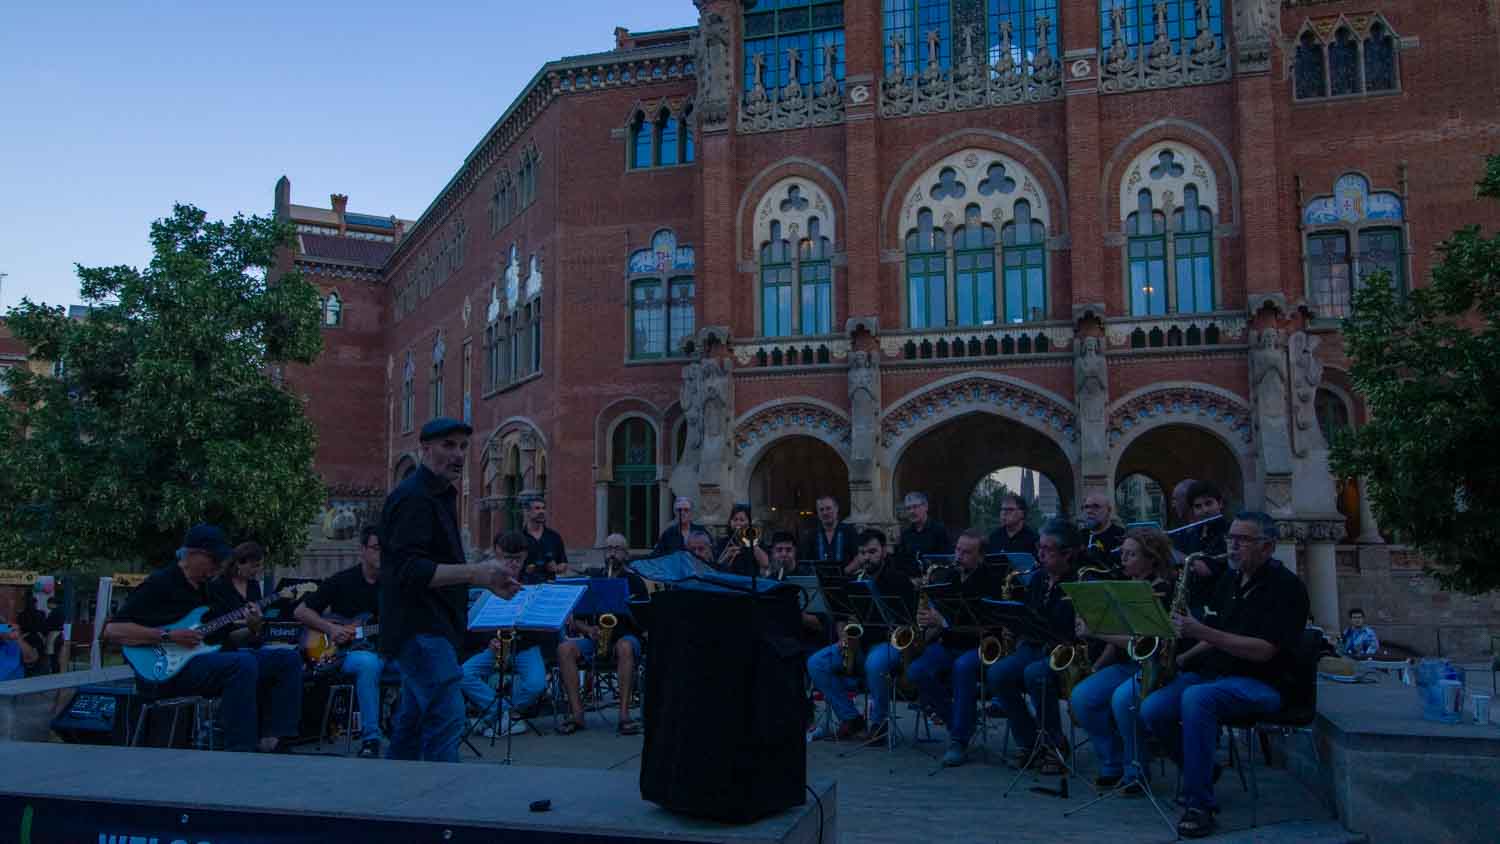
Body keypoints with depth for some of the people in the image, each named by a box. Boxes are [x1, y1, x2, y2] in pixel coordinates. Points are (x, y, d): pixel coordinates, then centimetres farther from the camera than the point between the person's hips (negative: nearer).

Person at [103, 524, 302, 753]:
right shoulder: (159, 584, -5)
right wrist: (169, 636, -20)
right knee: (244, 663, -34)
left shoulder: (208, 588, 19)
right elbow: (112, 630, -13)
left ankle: (271, 741, -10)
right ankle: (240, 750, -27)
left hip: (207, 660, 8)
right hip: (166, 671, -8)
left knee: (288, 660, -4)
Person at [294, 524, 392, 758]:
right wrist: (330, 628, -8)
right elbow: (300, 611, 7)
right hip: (347, 652, -3)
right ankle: (370, 739, -30)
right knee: (369, 663, -38)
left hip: (384, 650, 3)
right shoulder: (343, 581, 4)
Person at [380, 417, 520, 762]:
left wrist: (488, 579, 15)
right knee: (447, 717, -13)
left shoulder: (439, 495, 18)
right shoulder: (413, 497, -15)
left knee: (412, 720, 17)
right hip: (420, 627, -10)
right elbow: (409, 570, -24)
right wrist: (474, 573, -30)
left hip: (427, 627, 10)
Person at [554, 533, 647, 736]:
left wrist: (624, 609, -17)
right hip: (593, 640, 3)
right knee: (564, 648, -27)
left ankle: (624, 714, -37)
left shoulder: (634, 582, 10)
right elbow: (573, 620, 11)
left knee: (624, 647, -38)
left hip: (625, 637, -3)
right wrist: (588, 629, -9)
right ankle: (577, 713, -26)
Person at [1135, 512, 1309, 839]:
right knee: (1152, 710, -17)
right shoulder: (1230, 580, 14)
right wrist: (1183, 658, 5)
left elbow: (1263, 651, -20)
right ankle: (1202, 771, 11)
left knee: (1196, 698, -37)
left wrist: (1202, 632, -27)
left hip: (1261, 684, -7)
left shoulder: (1286, 587, -10)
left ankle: (1200, 805, -25)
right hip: (1214, 671, 7)